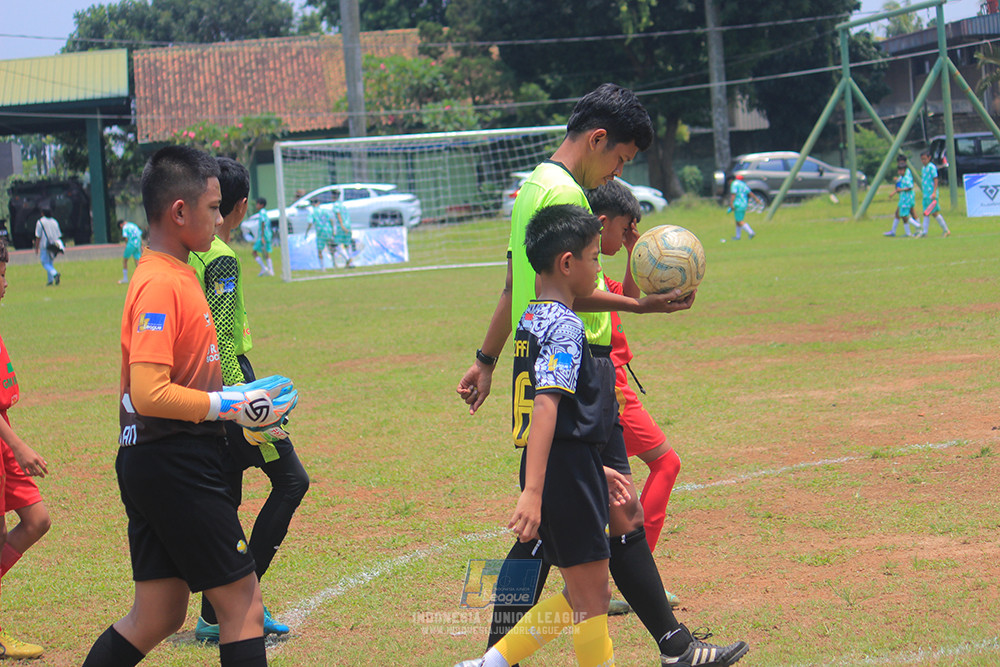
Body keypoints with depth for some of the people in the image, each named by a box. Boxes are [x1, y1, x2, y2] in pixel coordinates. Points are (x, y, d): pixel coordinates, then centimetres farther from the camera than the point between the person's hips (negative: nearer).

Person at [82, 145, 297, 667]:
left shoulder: (175, 276, 14)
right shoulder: (160, 284, -17)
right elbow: (149, 394, -25)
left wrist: (239, 398, 13)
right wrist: (231, 405, -18)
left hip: (156, 466, 10)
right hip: (174, 464, -10)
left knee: (157, 617, 12)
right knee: (242, 603, -2)